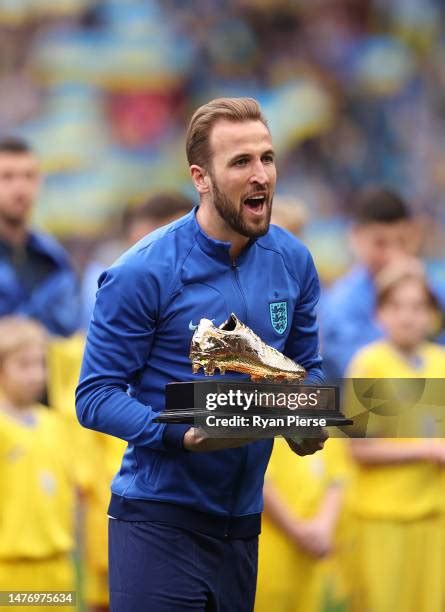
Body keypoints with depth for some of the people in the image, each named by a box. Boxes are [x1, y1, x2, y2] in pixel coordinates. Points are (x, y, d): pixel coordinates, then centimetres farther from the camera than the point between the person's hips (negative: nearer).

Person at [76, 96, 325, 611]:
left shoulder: (292, 262, 3)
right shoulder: (142, 273, -14)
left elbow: (307, 368, 15)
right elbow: (95, 395, -13)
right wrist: (183, 437, -27)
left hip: (242, 520, 6)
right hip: (159, 519, -6)